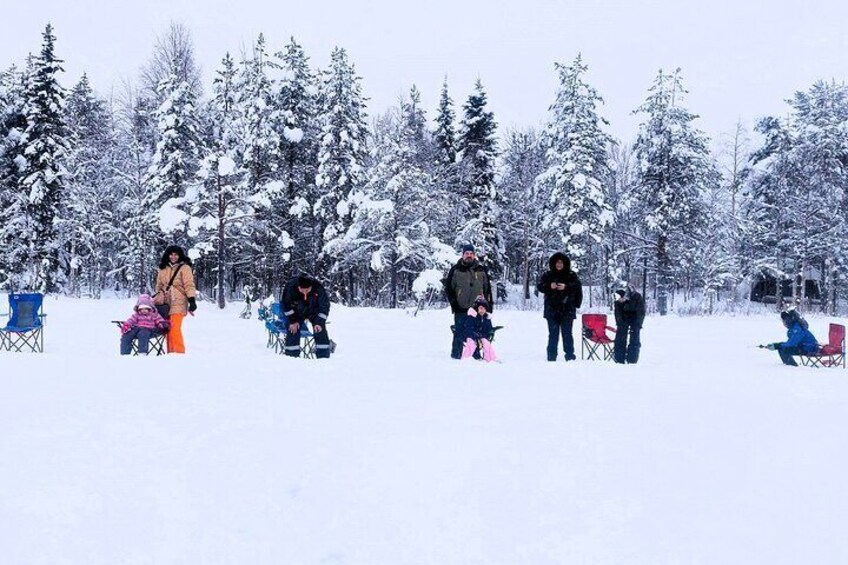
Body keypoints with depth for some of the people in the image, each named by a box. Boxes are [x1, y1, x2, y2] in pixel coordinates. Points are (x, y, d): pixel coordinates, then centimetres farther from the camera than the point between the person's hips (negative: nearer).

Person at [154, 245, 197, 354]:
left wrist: (192, 300, -15)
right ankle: (171, 352, 6)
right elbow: (159, 285, 24)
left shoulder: (184, 268, 0)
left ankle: (179, 352, -13)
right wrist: (158, 297, 20)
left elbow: (189, 285, -7)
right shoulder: (163, 268, 16)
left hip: (178, 302, -5)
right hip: (166, 302, 5)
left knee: (174, 328, -16)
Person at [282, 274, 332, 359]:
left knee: (320, 330, -10)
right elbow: (286, 305, -16)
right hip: (296, 313, 0)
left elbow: (324, 306, -20)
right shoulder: (290, 286, -33)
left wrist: (319, 322, -26)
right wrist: (293, 321, -15)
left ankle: (324, 356, -2)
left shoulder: (318, 288, -33)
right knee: (293, 331, -9)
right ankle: (291, 355, 3)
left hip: (314, 312, 0)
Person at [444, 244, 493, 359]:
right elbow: (448, 288, 7)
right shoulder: (455, 270, 4)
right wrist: (453, 302, -3)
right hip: (461, 308, -2)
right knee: (459, 333, -3)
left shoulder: (481, 270, 12)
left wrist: (489, 304, 12)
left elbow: (488, 288, 18)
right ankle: (456, 355, 5)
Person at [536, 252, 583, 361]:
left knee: (567, 334, -1)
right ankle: (551, 357, 5)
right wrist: (549, 286, -14)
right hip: (552, 309, 1)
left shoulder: (572, 275, 5)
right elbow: (539, 287, 3)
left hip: (567, 310, -1)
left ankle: (570, 356, 4)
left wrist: (566, 287, -18)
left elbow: (578, 287, -5)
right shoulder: (547, 275, 8)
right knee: (553, 335, 3)